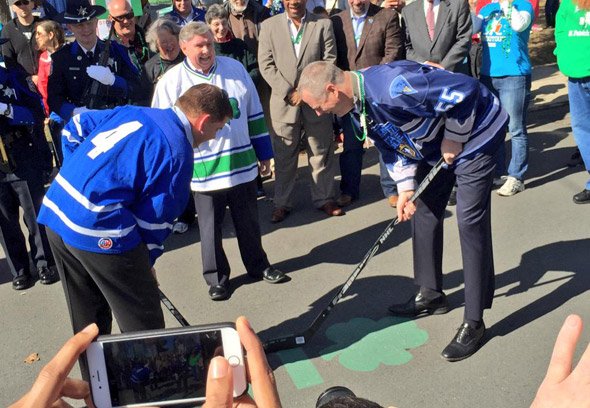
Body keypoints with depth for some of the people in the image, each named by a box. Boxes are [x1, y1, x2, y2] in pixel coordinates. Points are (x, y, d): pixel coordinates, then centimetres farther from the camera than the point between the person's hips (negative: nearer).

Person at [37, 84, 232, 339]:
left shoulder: (132, 113, 13)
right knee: (143, 321, 8)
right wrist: (146, 262, 8)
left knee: (88, 320, 26)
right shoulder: (178, 153, -10)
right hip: (100, 233, -9)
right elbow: (154, 216, -7)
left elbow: (75, 127, 22)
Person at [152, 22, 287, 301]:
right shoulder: (171, 82, -6)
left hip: (242, 163, 3)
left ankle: (258, 266, 36)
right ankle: (217, 277, 28)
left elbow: (254, 114, 10)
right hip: (203, 170, -2)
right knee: (211, 228, 10)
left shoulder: (234, 68, 4)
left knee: (248, 222, 17)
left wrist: (264, 153, 12)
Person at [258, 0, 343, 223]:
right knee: (284, 157, 7)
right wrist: (288, 92, -11)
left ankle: (324, 198, 24)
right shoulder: (269, 25, 4)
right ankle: (282, 203, 19)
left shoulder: (323, 24, 3)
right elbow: (266, 64, -2)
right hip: (284, 102, 0)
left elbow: (329, 62, -2)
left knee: (322, 154, 10)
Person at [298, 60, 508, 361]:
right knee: (423, 210, 13)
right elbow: (391, 144, 5)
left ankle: (474, 322, 0)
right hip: (435, 145, 9)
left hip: (474, 133, -9)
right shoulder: (358, 103, -5)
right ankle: (430, 294, 30)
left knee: (470, 222, -10)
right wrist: (406, 188, -5)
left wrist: (454, 139, -21)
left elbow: (466, 91, -32)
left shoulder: (393, 86, -36)